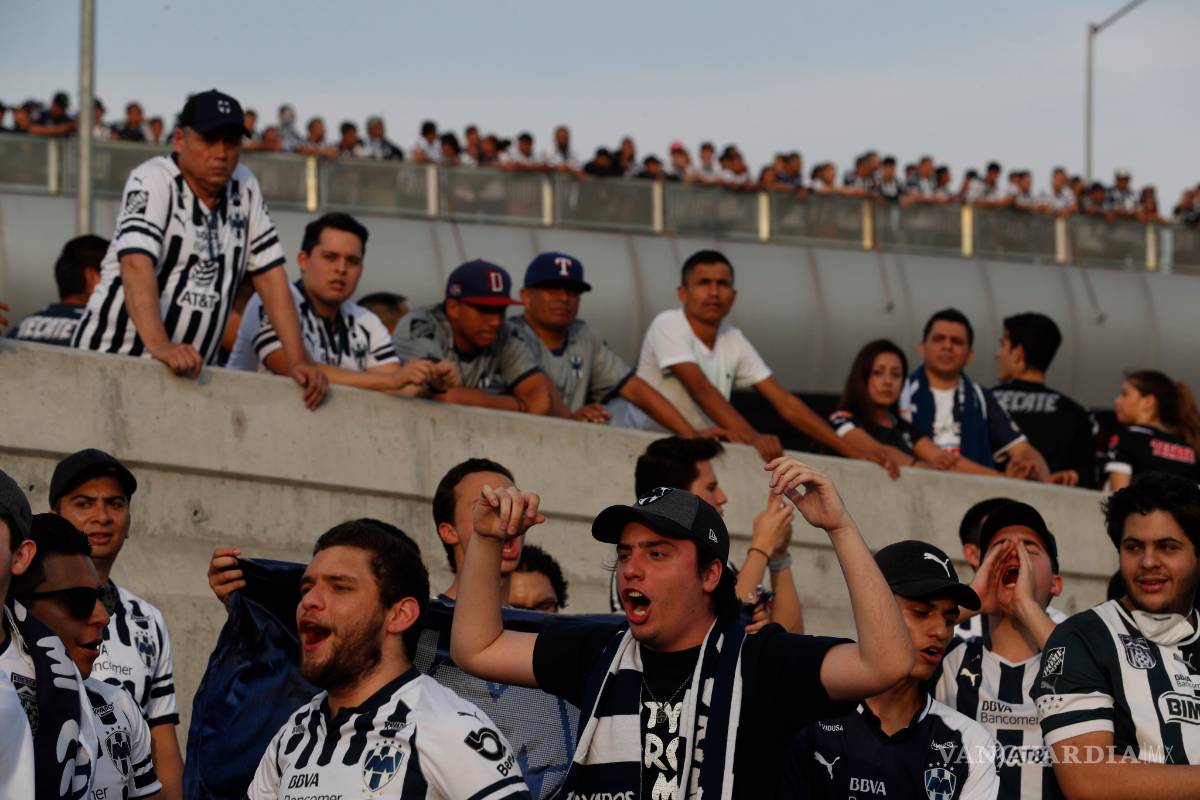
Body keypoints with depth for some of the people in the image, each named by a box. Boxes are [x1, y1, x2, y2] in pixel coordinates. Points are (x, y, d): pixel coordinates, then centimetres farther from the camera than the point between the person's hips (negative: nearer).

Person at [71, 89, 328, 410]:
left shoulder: (244, 187, 10)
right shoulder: (152, 181, -8)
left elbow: (269, 274, 10)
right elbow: (136, 264, -22)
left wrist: (299, 360, -1)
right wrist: (159, 346, -37)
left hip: (189, 371, 5)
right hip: (113, 359, -5)